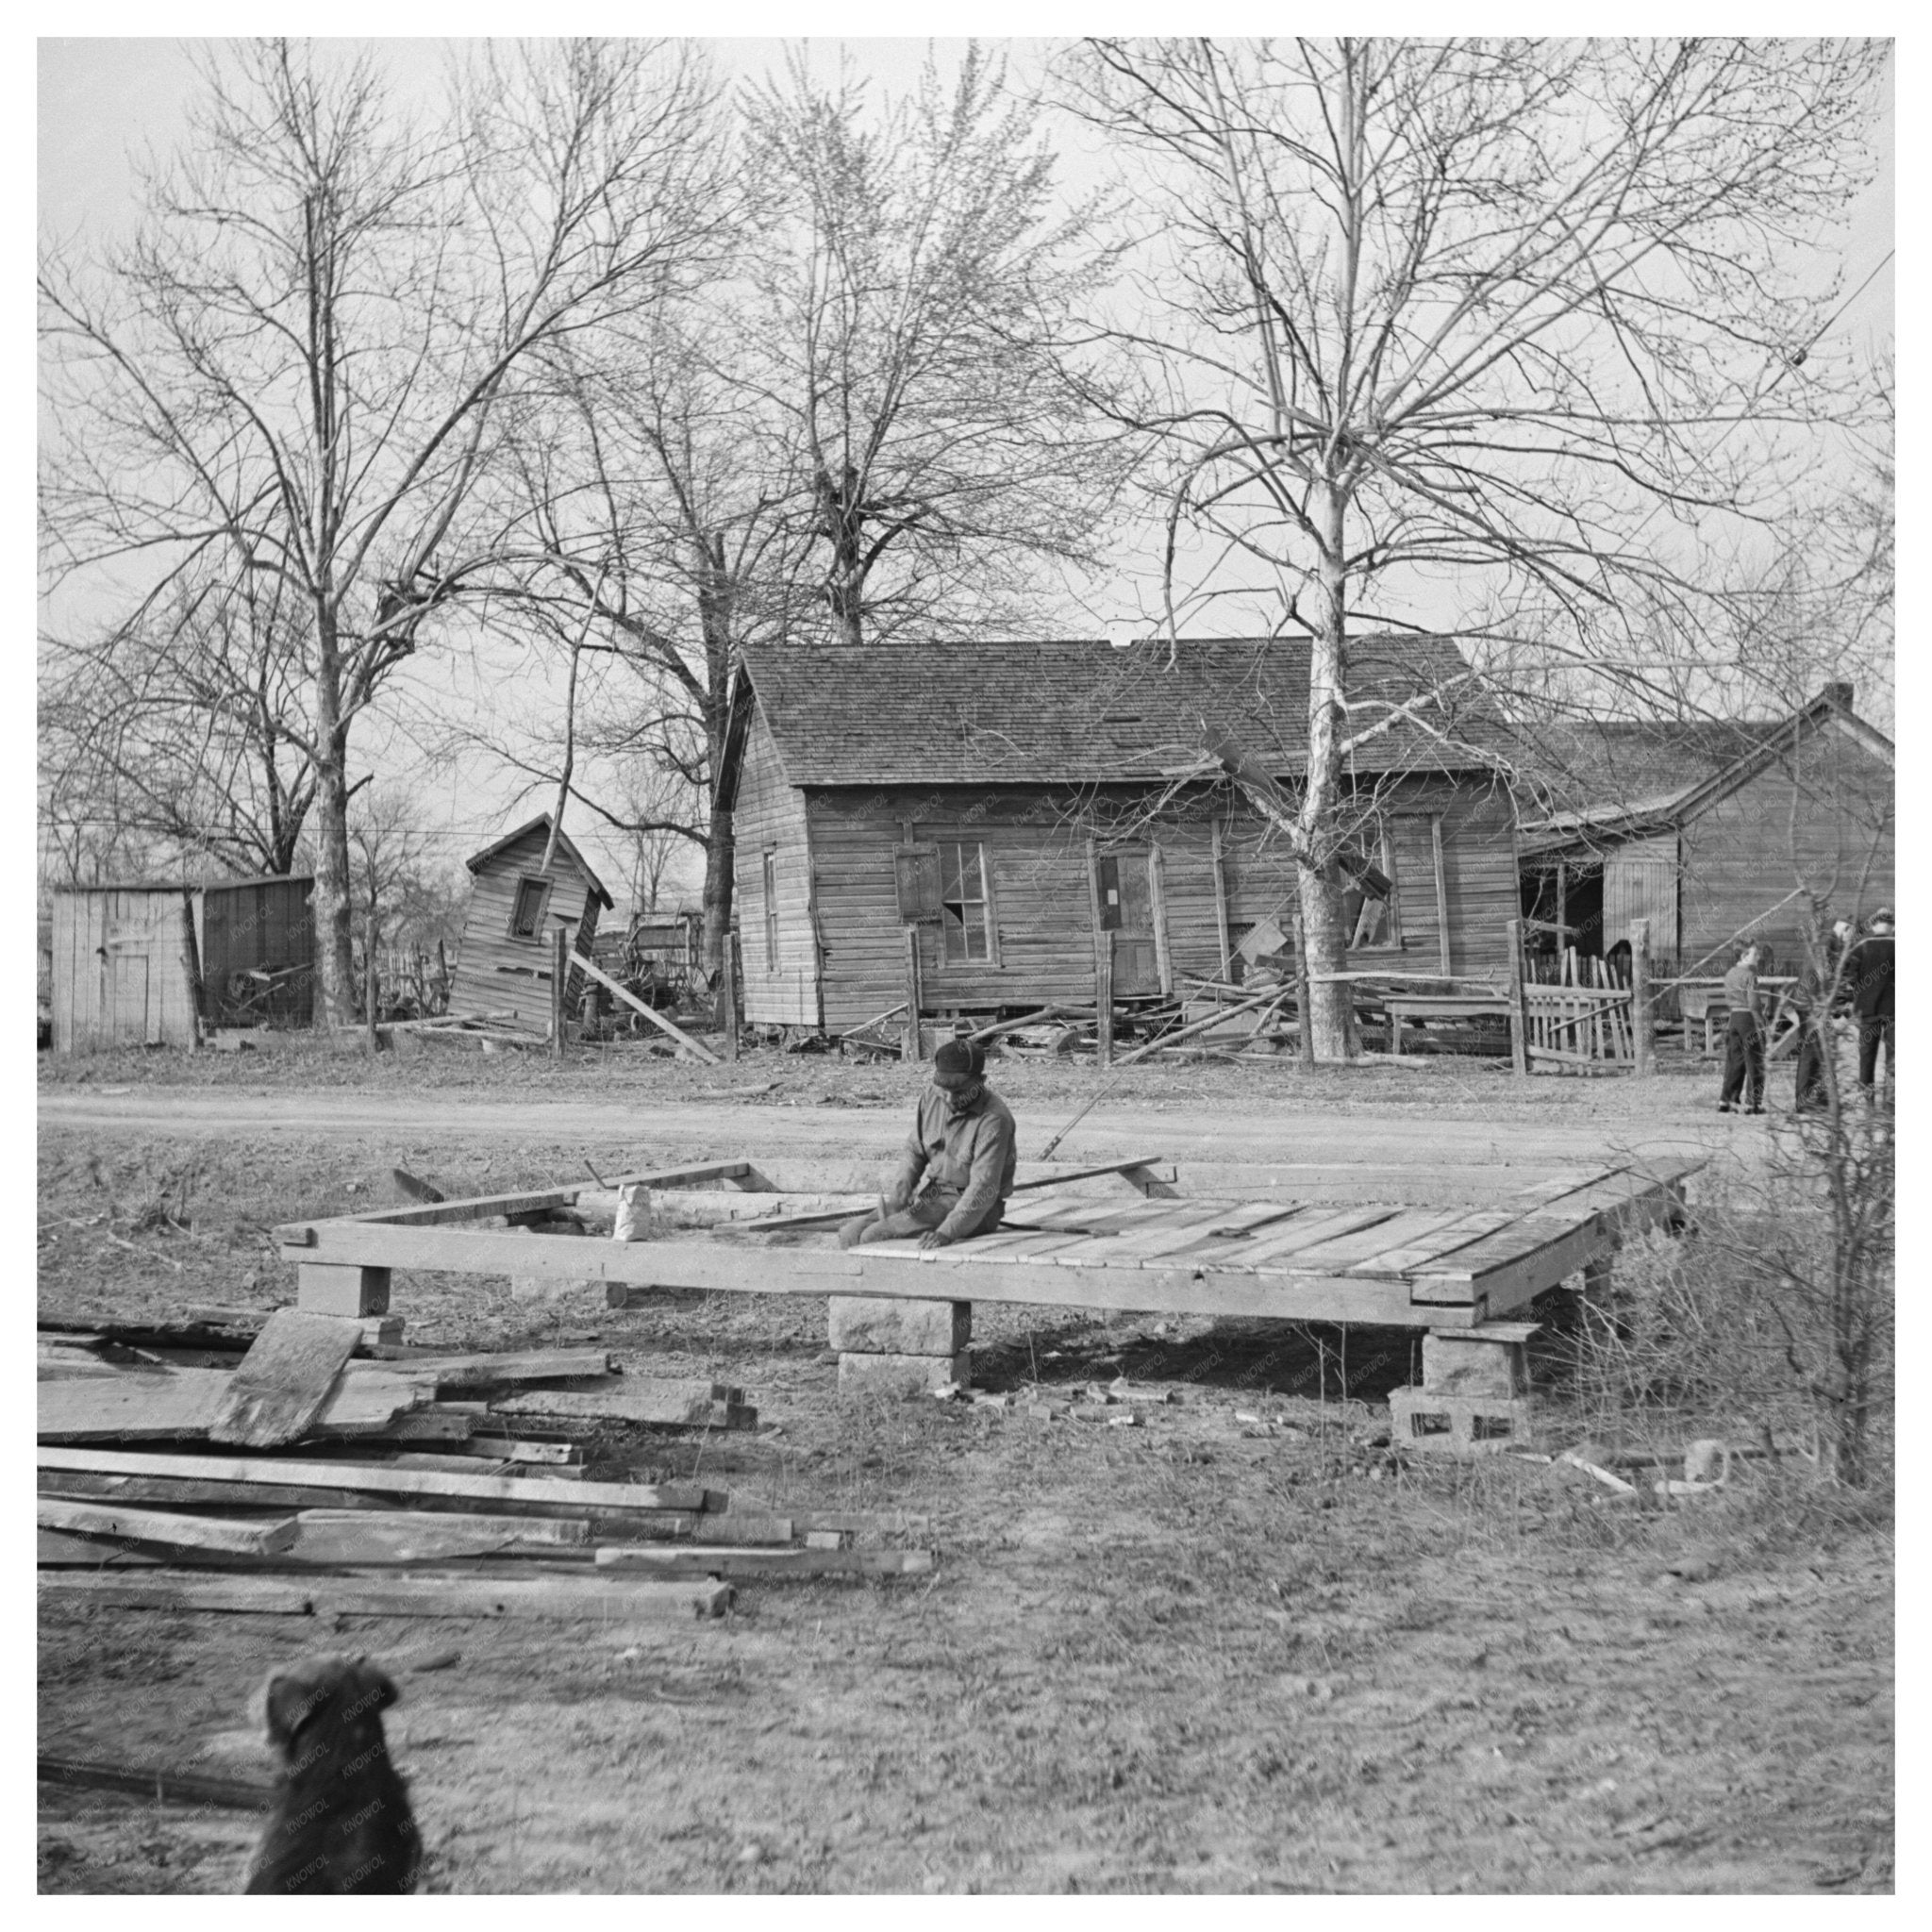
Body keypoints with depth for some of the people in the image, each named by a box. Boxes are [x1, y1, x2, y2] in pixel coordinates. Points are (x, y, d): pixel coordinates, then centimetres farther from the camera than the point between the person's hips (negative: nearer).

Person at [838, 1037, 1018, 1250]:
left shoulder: (993, 1119, -23)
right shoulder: (932, 1097, -1)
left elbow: (983, 1187, -28)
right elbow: (914, 1152, 7)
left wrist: (947, 1231, -39)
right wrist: (896, 1197, -12)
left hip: (975, 1209, -7)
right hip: (933, 1194, 7)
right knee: (851, 1233, -7)